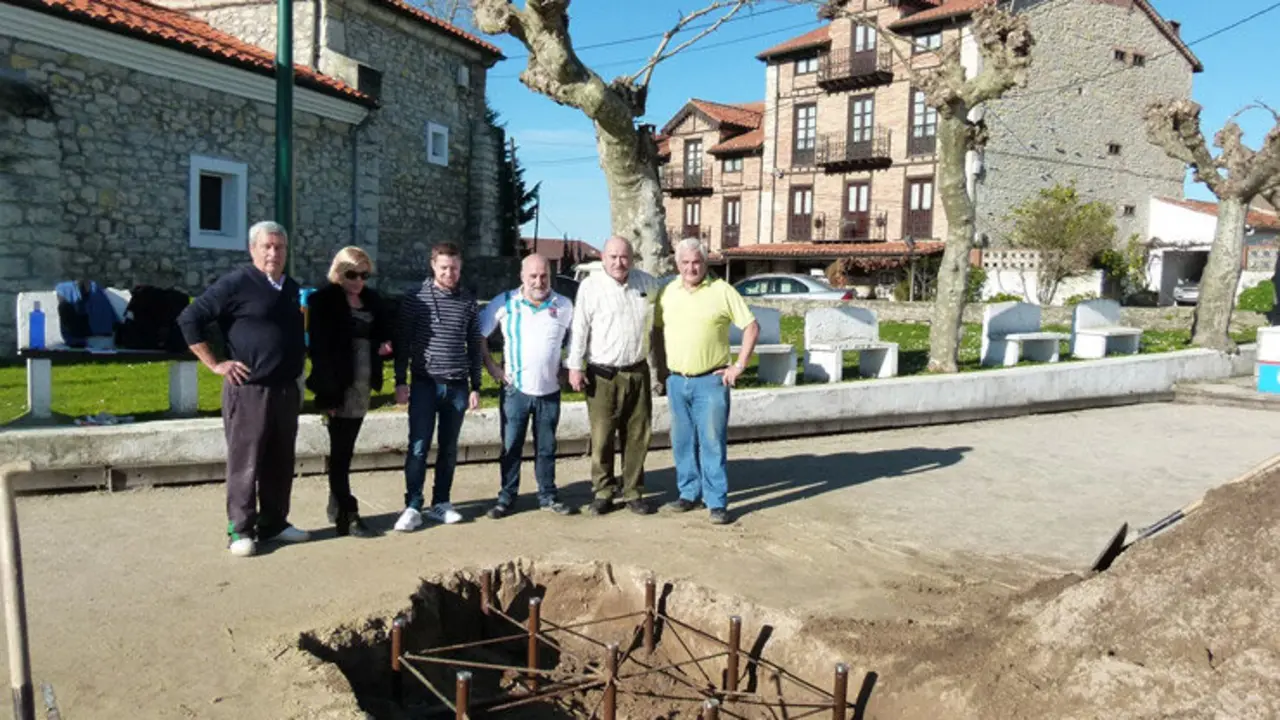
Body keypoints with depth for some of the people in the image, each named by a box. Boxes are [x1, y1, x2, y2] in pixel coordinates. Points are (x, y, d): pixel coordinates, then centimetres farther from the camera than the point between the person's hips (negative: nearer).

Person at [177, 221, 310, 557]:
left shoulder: (292, 288, 14)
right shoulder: (237, 283, -8)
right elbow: (189, 319, -9)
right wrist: (215, 364, -11)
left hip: (287, 389, 7)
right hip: (249, 389, -6)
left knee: (280, 463, 12)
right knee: (245, 463, -1)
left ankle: (274, 524, 23)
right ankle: (241, 530, 9)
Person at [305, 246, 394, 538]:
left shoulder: (372, 299, 10)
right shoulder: (324, 300, -7)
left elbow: (383, 330, 23)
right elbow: (319, 347, -12)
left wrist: (384, 344, -1)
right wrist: (327, 392, -18)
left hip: (362, 385, 6)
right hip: (339, 387, -6)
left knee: (345, 450, 15)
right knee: (341, 452, -1)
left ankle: (337, 507, 26)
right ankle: (348, 516, 2)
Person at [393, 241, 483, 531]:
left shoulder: (469, 303, 5)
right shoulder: (415, 298, -1)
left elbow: (475, 346, 9)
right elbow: (402, 342, 0)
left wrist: (476, 386, 6)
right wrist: (400, 381, -5)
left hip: (457, 386, 2)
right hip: (425, 383, -2)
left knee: (449, 448, 9)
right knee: (418, 447, -3)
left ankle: (440, 503, 19)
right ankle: (413, 507, 4)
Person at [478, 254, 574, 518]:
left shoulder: (564, 306, 1)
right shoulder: (504, 303, -4)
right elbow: (478, 335, 1)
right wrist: (492, 366, -4)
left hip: (550, 390, 1)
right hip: (515, 389, -1)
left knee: (546, 447, 12)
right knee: (511, 446, 5)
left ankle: (547, 496, 23)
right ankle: (506, 497, 17)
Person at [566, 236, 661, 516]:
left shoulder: (647, 284, 7)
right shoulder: (590, 286, -5)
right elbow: (579, 328, -5)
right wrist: (575, 367, -7)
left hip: (638, 372, 4)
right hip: (603, 375, -4)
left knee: (638, 437, 8)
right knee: (602, 438, 0)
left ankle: (633, 493, 19)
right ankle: (603, 493, 14)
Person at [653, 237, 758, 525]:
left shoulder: (722, 291, -6)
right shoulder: (668, 293, 7)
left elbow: (752, 326, -4)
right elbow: (658, 330, 18)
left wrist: (739, 365, -8)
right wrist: (660, 364, 10)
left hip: (711, 381, -4)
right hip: (677, 381, 4)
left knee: (712, 443, -2)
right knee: (683, 443, 12)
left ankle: (717, 503, 5)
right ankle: (689, 494, 26)